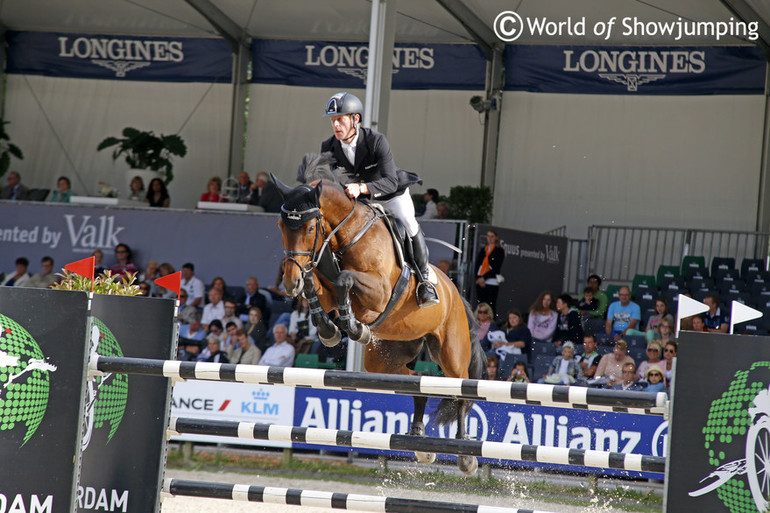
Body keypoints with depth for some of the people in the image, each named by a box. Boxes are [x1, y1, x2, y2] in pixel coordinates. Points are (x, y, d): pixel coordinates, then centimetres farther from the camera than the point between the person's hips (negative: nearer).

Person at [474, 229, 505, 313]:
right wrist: (478, 278, -5)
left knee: (491, 306, -9)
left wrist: (484, 278, -12)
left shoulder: (499, 251, 1)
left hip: (492, 282, -5)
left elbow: (496, 268, -6)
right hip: (480, 282, 5)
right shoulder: (483, 250, 17)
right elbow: (476, 265, 11)